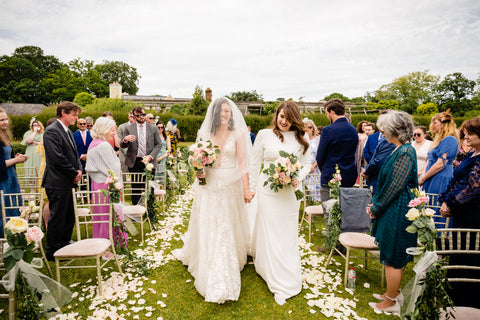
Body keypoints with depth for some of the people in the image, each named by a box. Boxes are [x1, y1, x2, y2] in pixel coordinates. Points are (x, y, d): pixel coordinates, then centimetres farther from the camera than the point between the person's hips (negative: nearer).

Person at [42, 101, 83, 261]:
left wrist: (79, 169, 2)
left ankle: (64, 247, 31)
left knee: (69, 217, 16)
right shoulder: (52, 131, -14)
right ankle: (52, 252, 17)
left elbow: (74, 154, 20)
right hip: (57, 183, -9)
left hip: (67, 182, 9)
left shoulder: (67, 131, 16)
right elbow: (58, 158, -22)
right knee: (57, 218, 2)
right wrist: (74, 173, -12)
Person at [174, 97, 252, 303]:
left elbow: (242, 163, -8)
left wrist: (246, 188, -14)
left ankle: (231, 263, 28)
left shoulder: (238, 134, -3)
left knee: (228, 228, 8)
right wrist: (199, 172, -10)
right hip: (209, 185, 2)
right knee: (208, 227, 10)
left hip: (230, 185, -2)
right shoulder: (205, 133, 4)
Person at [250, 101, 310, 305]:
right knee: (270, 233, 6)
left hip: (290, 192, 2)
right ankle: (278, 283, 23)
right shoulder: (264, 135, -2)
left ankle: (289, 279, 29)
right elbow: (255, 164, 2)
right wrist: (251, 188, 3)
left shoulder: (300, 138, 3)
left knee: (288, 233, 12)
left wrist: (299, 178, -9)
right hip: (268, 190, -2)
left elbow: (307, 163, 10)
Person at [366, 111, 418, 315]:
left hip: (397, 212, -10)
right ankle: (393, 293, 37)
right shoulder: (400, 149, 10)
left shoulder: (405, 152, -20)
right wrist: (375, 204, 8)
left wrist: (376, 207, -11)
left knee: (393, 258, 4)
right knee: (394, 257, 21)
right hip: (393, 210, 10)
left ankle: (391, 302, 21)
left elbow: (395, 186, -21)